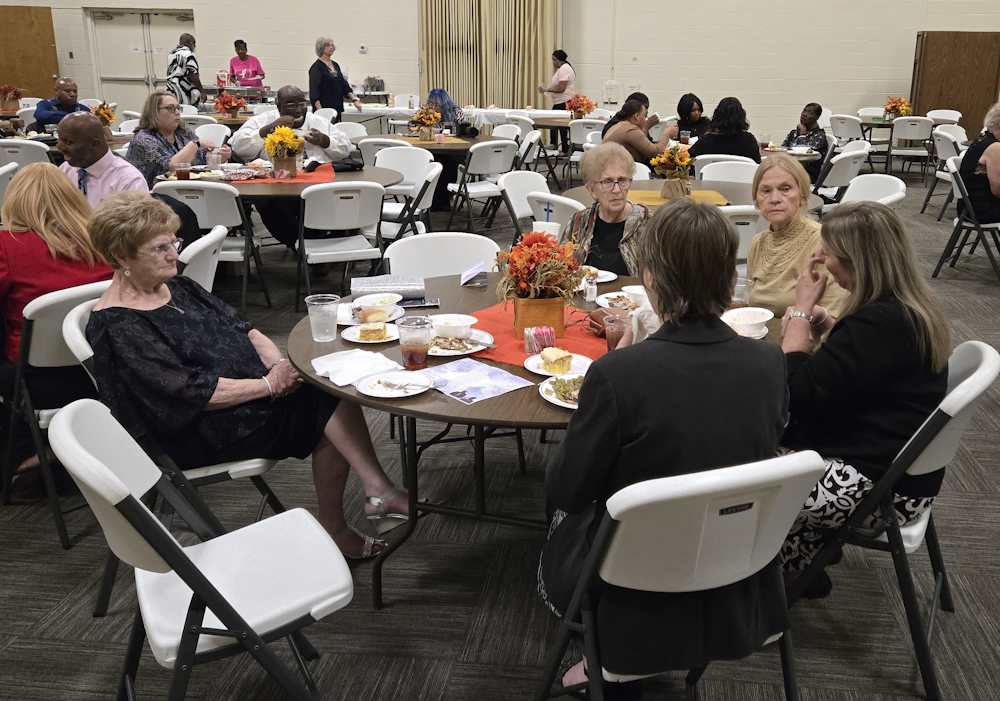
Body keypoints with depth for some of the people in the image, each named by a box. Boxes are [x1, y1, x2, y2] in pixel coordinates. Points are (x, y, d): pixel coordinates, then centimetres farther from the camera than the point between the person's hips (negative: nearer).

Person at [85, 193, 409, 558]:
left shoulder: (177, 287, 14)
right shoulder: (116, 328, -13)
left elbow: (241, 329, 13)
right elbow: (191, 393, -20)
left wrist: (279, 363, -7)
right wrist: (269, 384, -18)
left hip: (253, 390, 8)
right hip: (199, 436, -8)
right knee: (329, 399, -22)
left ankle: (379, 493, -14)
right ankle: (380, 492, -14)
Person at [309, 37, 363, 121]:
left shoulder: (335, 65, 14)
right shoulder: (316, 67, -8)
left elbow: (344, 85, 16)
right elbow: (314, 92, -16)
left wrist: (354, 99, 3)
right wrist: (320, 111, -28)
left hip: (337, 109, 7)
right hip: (324, 109, -7)